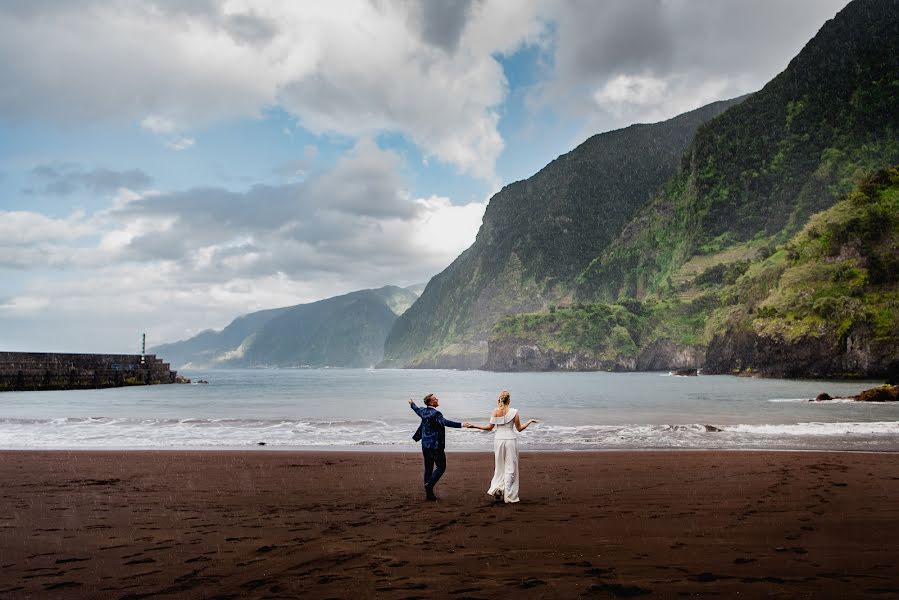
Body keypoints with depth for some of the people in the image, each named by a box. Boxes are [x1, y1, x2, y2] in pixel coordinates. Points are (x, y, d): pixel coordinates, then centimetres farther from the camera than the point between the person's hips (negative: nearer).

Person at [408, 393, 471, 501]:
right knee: (441, 467, 0)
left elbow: (417, 410, 30)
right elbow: (445, 422, -34)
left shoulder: (423, 411, 7)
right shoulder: (435, 413, -18)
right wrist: (461, 425, -41)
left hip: (425, 445, 9)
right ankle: (429, 485, -10)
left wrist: (412, 404, 54)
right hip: (435, 445, -9)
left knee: (428, 468, 12)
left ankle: (428, 493, 16)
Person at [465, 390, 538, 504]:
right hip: (510, 439, -2)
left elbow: (489, 428, 1)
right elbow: (519, 428, 1)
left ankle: (497, 487, 0)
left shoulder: (495, 411, -3)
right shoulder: (514, 412, -7)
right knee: (510, 467, 6)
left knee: (499, 466, 16)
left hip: (498, 439, 2)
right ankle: (508, 495, 2)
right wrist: (530, 421, 14)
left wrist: (474, 426, 11)